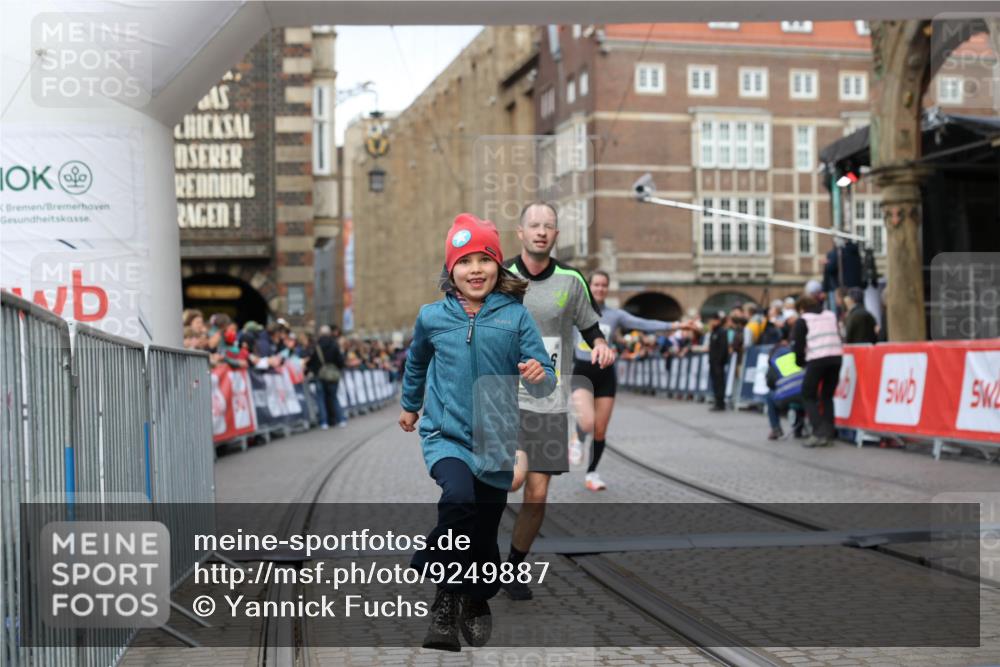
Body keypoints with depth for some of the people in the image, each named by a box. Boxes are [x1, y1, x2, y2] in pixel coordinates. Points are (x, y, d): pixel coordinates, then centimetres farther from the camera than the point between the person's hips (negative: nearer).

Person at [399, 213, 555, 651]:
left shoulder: (516, 316, -6)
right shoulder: (432, 316, -1)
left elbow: (543, 382, -6)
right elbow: (417, 361, 20)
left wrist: (539, 376, -29)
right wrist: (410, 405, 33)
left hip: (495, 442, 1)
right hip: (446, 434, -1)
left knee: (485, 534, 12)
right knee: (458, 496, -31)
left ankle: (477, 604, 41)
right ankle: (445, 601, -16)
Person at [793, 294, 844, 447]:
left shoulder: (802, 321, 7)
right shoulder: (831, 315, 21)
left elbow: (799, 345, 4)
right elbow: (838, 337, 19)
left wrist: (800, 363, 20)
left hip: (817, 359, -5)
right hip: (836, 356, 5)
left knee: (808, 395, 6)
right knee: (827, 396, 15)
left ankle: (818, 433, -8)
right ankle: (828, 433, 6)